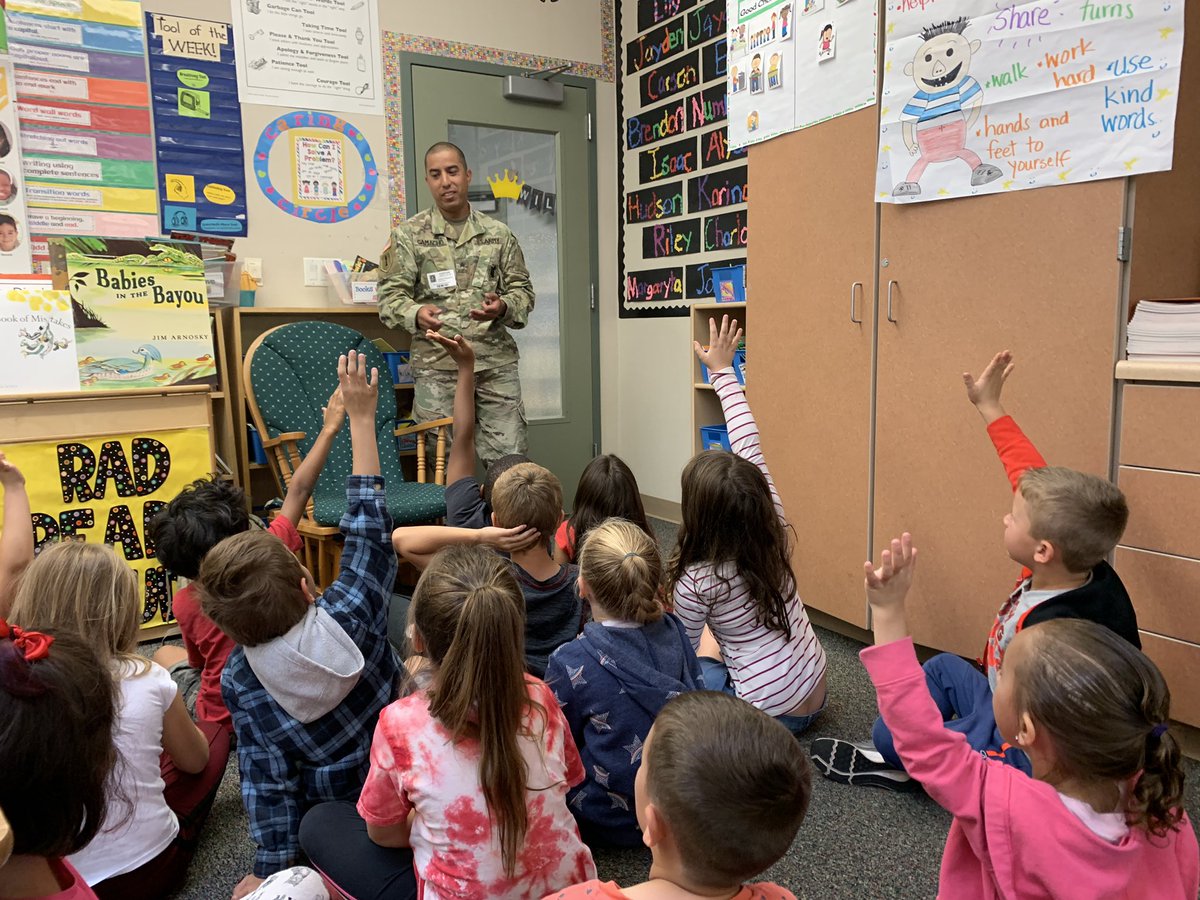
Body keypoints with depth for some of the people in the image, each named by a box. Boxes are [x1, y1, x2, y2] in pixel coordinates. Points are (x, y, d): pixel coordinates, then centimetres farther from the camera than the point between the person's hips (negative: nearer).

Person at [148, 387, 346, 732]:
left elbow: (198, 659, 1)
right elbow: (299, 490, -11)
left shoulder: (184, 602, -18)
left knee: (165, 654, 24)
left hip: (223, 717, -1)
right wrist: (330, 427, -4)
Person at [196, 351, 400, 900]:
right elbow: (368, 530, -18)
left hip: (329, 811, 1)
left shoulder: (238, 680, -24)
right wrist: (361, 418, -13)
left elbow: (267, 783, -19)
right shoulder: (350, 614, -28)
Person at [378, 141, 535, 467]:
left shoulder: (498, 233, 11)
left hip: (496, 363, 2)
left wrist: (503, 307, -12)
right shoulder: (408, 235, 5)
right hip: (436, 365, -1)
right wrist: (416, 314, -21)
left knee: (510, 458, 0)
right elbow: (390, 296, 1)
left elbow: (523, 290, 11)